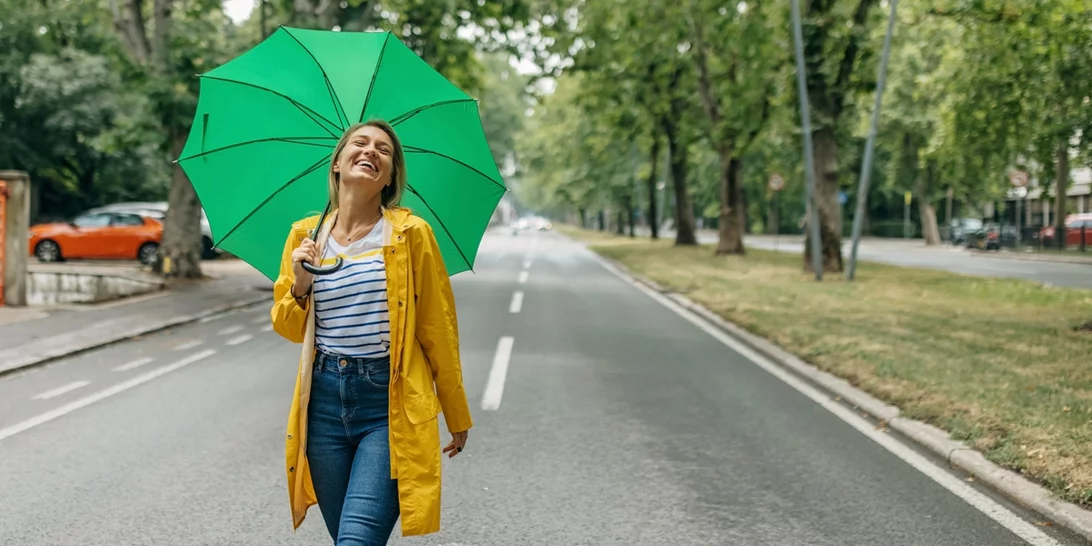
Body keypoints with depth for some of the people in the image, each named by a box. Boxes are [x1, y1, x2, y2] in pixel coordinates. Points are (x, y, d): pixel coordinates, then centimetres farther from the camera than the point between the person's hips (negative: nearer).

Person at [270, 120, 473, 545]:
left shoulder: (411, 234, -3)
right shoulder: (305, 235, 8)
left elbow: (438, 330, 2)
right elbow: (289, 329, 14)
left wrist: (457, 417, 7)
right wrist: (300, 286, -7)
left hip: (389, 403, -4)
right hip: (325, 401, 4)